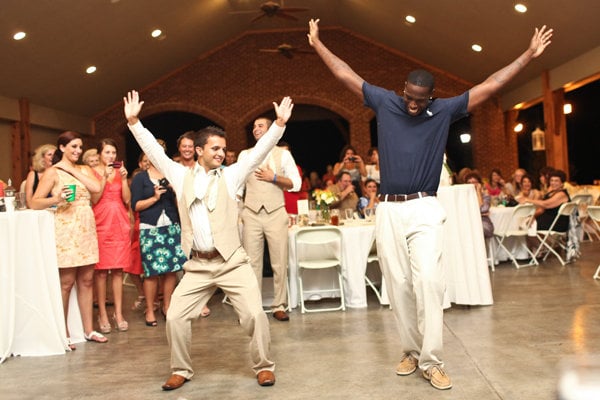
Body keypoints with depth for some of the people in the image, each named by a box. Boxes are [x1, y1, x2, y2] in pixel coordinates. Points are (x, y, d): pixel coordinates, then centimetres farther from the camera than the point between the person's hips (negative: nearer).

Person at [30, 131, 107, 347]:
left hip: (86, 229, 5)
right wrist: (56, 199, -23)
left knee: (86, 280, 7)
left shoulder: (85, 170, 15)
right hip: (65, 230, -5)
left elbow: (97, 188, -5)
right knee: (66, 282, -3)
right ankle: (63, 335, 7)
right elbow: (35, 202, -6)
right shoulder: (52, 172, 1)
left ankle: (89, 330, 15)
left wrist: (73, 170, -3)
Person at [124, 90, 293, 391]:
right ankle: (181, 370, 20)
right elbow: (154, 152, 8)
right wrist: (134, 122, 3)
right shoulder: (182, 176, 9)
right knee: (175, 317, -1)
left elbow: (259, 152, -5)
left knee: (254, 314, -10)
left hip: (232, 262, -2)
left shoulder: (231, 176, 4)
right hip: (197, 266, 2)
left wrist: (279, 124, -14)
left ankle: (264, 366, 12)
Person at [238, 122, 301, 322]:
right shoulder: (245, 155, 13)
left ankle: (279, 306, 10)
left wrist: (274, 177, -10)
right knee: (252, 262, 1)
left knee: (279, 262, 0)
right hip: (251, 213, 2)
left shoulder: (283, 154, 6)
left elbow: (296, 184, 1)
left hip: (276, 213, -1)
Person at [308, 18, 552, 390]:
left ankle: (432, 360, -3)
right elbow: (346, 74, 13)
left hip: (425, 209, -2)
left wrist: (529, 54, 8)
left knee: (429, 280, -12)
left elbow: (490, 86, 7)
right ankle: (411, 351, 18)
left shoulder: (444, 110, 4)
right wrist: (317, 43, 19)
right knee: (399, 285, 5)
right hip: (389, 210, 2)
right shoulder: (385, 102, 7)